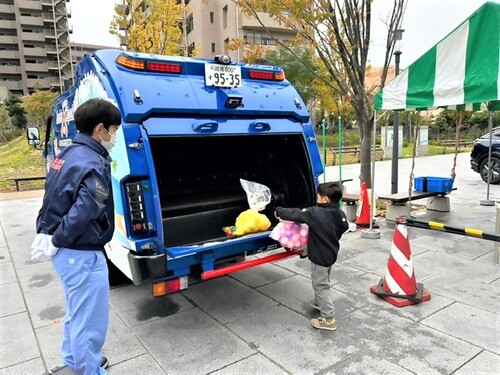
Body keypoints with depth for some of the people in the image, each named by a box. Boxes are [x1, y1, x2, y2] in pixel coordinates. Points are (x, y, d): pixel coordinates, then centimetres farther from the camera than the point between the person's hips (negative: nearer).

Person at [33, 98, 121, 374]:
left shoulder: (67, 155, 8)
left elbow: (55, 201, 12)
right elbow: (82, 214, -27)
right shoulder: (94, 165, -22)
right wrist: (55, 242, -13)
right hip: (82, 255, -10)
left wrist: (46, 234, 13)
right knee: (90, 323, 6)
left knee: (77, 314, 27)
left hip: (67, 251, 10)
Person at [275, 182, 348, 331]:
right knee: (323, 282, 27)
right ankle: (319, 302, 49)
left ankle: (328, 319, 8)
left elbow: (295, 214, -19)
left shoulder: (315, 213, -27)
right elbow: (344, 228, 13)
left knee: (321, 285, 2)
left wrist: (279, 211, -4)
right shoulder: (340, 214, -4)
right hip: (331, 254, 8)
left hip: (319, 256, -8)